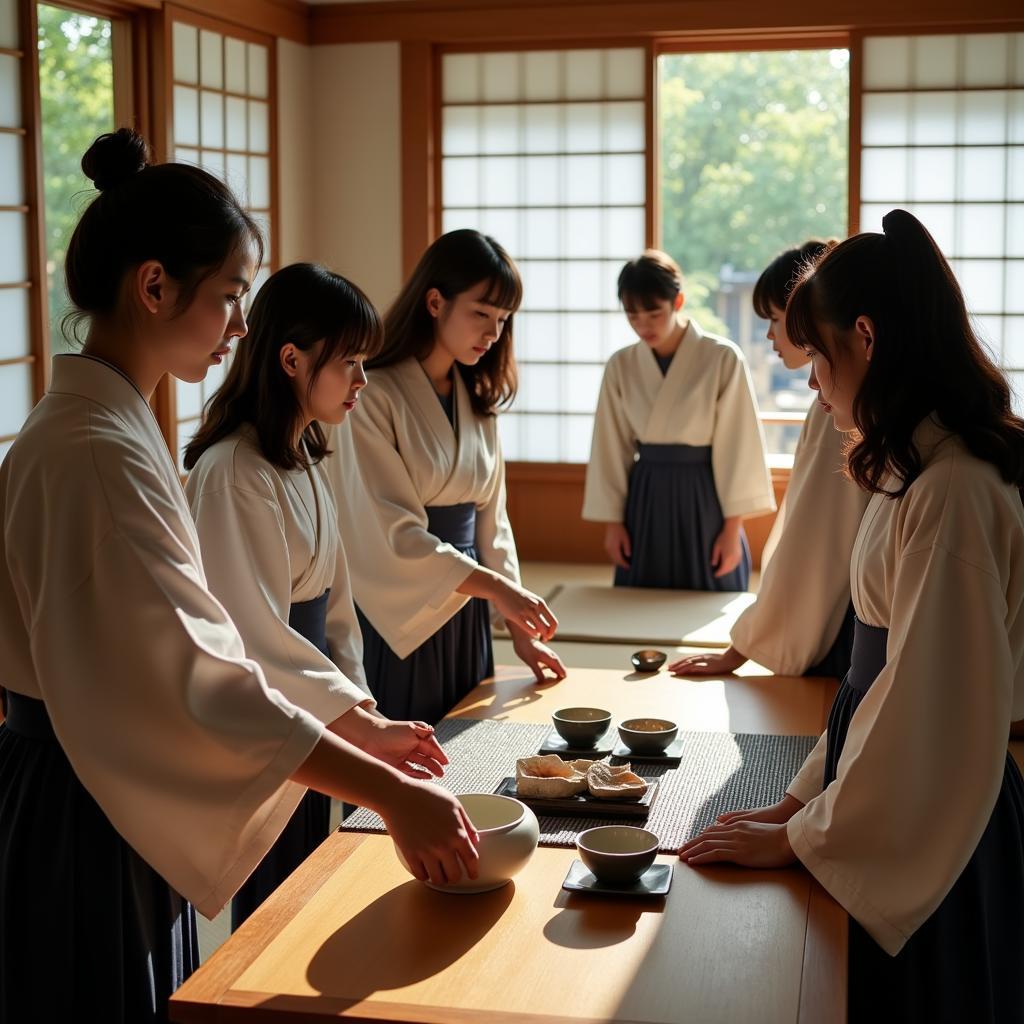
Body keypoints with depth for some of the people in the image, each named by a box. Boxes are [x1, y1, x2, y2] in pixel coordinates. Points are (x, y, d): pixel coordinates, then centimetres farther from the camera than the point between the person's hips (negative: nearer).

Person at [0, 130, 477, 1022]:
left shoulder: (104, 424, 9)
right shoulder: (96, 451, -22)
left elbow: (173, 652, 9)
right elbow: (199, 678, -26)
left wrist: (355, 744, 6)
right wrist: (391, 794, -23)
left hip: (110, 805, 9)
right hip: (81, 824, -9)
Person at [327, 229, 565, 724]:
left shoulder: (476, 399, 10)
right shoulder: (374, 396, -15)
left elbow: (490, 516, 12)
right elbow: (392, 532, -19)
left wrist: (518, 627, 6)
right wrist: (496, 587, -24)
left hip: (465, 616, 7)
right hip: (396, 620, -7)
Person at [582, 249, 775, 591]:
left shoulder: (723, 359, -11)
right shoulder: (621, 366, 0)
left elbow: (738, 447, -8)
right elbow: (612, 447, 6)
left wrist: (732, 527, -8)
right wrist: (613, 521, 6)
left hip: (704, 500, -3)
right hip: (645, 500, 3)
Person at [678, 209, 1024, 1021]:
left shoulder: (952, 491, -24)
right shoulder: (922, 469, 7)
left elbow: (931, 712, -24)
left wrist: (800, 837, -14)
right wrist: (805, 798, 8)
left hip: (924, 833, -8)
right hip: (897, 809, 8)